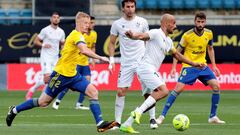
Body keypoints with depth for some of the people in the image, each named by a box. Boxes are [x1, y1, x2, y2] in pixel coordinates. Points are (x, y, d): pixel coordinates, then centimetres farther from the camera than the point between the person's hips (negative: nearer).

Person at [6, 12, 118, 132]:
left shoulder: (78, 35, 10)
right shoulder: (76, 35, -20)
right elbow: (85, 50, -39)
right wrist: (100, 58, -37)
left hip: (72, 75, 9)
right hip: (61, 74, -9)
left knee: (93, 92, -10)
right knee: (43, 102, 3)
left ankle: (100, 123, -14)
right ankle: (15, 110, 22)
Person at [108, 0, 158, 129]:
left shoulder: (142, 22, 1)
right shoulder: (117, 24, 0)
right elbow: (112, 43, 9)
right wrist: (111, 60, -2)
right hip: (126, 64, 0)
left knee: (147, 91, -4)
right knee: (120, 92, -3)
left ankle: (152, 119, 7)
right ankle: (117, 122, 4)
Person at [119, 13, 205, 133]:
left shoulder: (168, 41, 21)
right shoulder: (156, 33, -8)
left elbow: (176, 55, 35)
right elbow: (142, 36, -25)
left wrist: (193, 64, 37)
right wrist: (132, 35, -48)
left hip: (152, 70, 10)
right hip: (146, 67, -10)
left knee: (151, 100, 8)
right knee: (164, 91, -22)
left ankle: (126, 125, 8)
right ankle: (138, 112, -24)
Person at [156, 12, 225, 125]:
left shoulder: (209, 34, -1)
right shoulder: (187, 35, -14)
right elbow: (178, 51, -4)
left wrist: (214, 65, 12)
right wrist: (174, 67, -12)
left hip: (203, 65, 4)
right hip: (189, 66, -4)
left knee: (216, 86, -7)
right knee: (178, 88, -18)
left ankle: (213, 117, 7)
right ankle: (162, 116, -12)